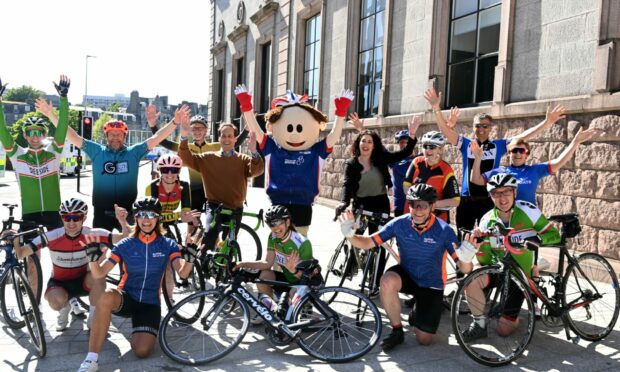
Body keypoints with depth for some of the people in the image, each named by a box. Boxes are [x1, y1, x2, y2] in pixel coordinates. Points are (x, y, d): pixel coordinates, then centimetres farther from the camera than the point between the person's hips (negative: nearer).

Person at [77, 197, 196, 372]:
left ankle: (139, 331, 19)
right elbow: (99, 274, -8)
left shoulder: (167, 245, -4)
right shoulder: (125, 245, -3)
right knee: (107, 296, -37)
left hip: (150, 303, 1)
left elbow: (183, 273, -18)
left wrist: (189, 260, -40)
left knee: (142, 351, -19)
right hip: (126, 298, 0)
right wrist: (93, 258, -29)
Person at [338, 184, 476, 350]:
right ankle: (397, 330, -11)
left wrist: (466, 259, -46)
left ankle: (418, 311, 32)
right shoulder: (400, 224, -18)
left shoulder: (444, 230, -22)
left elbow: (464, 269, -23)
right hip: (406, 275, 1)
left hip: (431, 285, -1)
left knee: (424, 339, -3)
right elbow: (367, 242, -19)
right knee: (388, 280, -35)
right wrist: (350, 235, -38)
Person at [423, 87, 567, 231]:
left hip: (489, 201, 0)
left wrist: (548, 121, -11)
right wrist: (436, 108, -20)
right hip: (466, 201, 0)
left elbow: (524, 136, -1)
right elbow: (446, 130, -7)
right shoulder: (466, 144, 3)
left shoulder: (499, 145, 4)